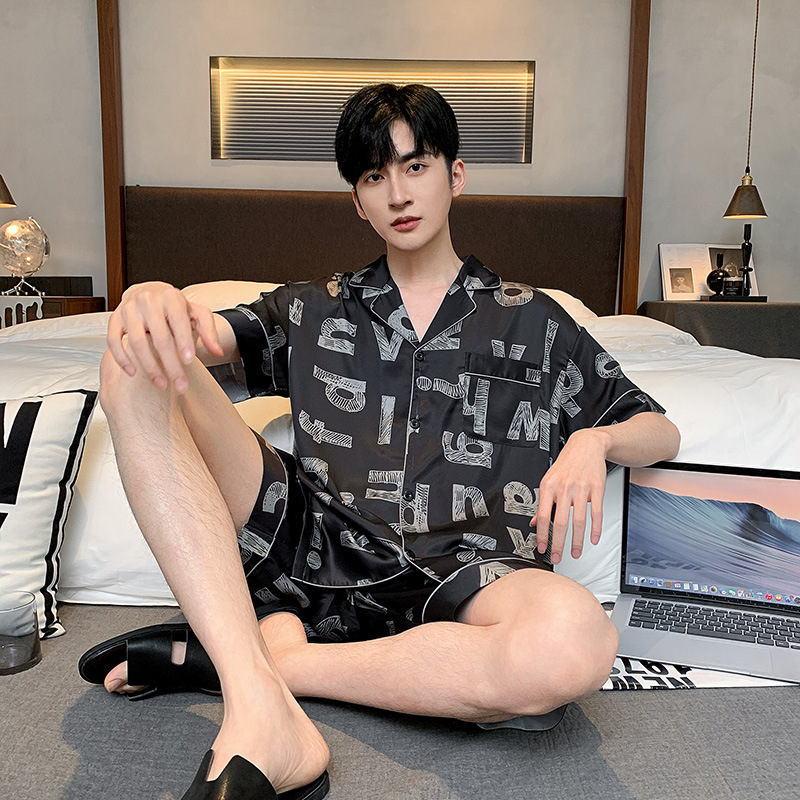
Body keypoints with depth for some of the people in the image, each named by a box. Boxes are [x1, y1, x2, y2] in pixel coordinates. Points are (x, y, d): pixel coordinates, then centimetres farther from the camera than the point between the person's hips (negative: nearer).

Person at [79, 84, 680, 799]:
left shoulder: (532, 320, 17)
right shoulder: (317, 310, 21)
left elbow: (661, 431, 19)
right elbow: (215, 343, 6)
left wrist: (593, 441, -5)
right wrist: (154, 302, -19)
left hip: (456, 572, -1)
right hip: (316, 546, 2)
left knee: (577, 641, -36)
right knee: (137, 370, -16)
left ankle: (214, 659, -18)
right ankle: (263, 716, -28)